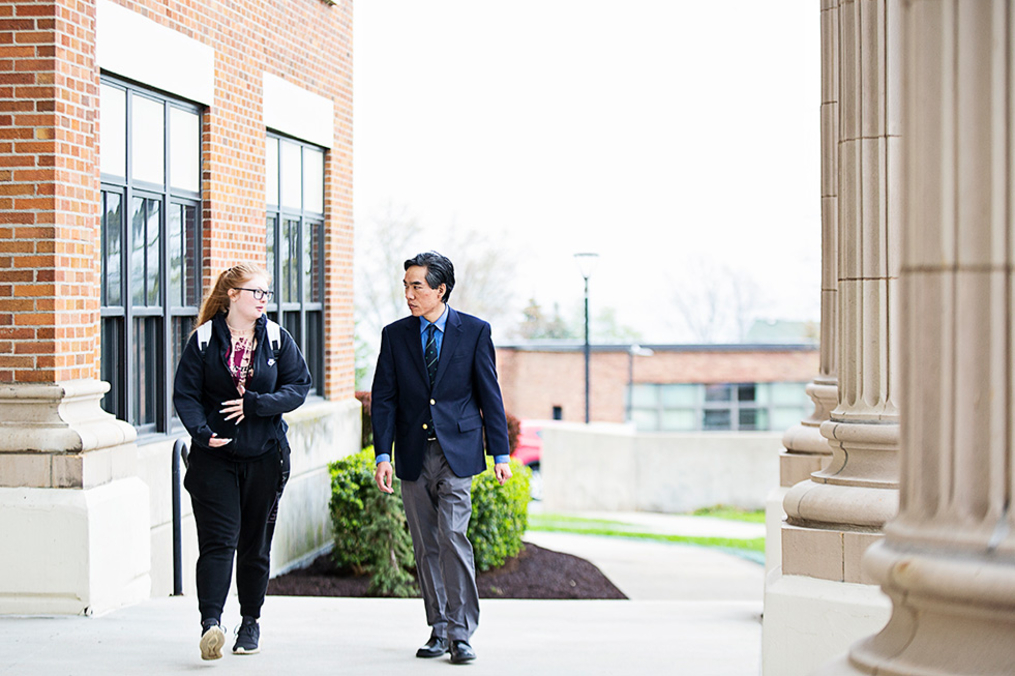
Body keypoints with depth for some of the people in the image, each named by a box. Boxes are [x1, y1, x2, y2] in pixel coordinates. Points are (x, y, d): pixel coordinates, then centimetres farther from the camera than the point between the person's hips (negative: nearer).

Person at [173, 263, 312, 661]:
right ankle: (211, 622, -19)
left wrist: (255, 404, -13)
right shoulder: (204, 339, -1)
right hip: (214, 454, -2)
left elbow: (298, 386, 1)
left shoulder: (277, 338, 5)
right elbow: (185, 393, -3)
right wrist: (202, 431, -21)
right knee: (218, 539, -12)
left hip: (264, 453, 2)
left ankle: (251, 621, 21)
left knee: (256, 542, 8)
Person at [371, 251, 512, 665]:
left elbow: (489, 395, 3)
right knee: (426, 547, 6)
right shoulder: (395, 335, 7)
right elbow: (383, 399, 5)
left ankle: (460, 633, -11)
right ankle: (439, 630, 16)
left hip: (457, 452, -3)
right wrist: (382, 455, -4)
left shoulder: (474, 332, 1)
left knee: (453, 537, -14)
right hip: (414, 455, 3)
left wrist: (500, 454, 0)